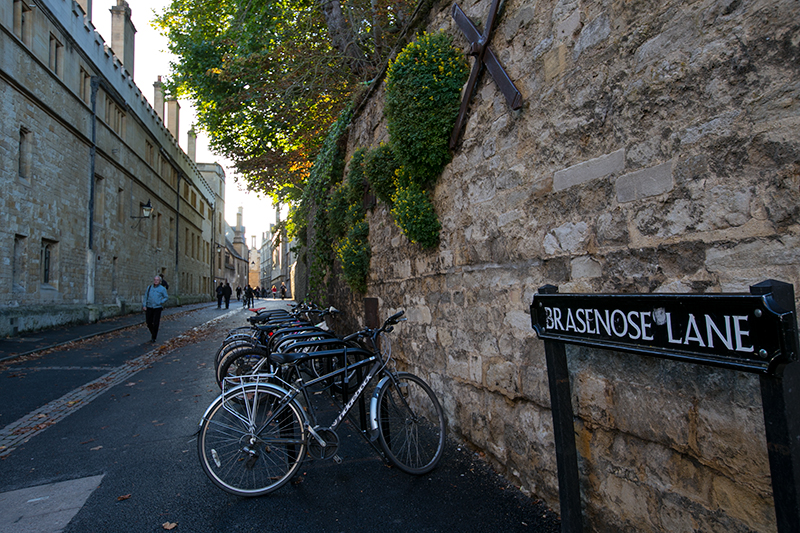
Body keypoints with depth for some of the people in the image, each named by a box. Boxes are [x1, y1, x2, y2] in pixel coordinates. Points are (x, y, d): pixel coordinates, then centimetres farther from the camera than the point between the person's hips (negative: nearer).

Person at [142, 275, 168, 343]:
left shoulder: (162, 289, 0)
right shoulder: (149, 287, 8)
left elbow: (166, 297, 4)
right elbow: (145, 297, 12)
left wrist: (161, 302, -12)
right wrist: (144, 305, 4)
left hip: (157, 308, -3)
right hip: (149, 307, 3)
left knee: (155, 323, -3)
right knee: (149, 322, 7)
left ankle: (153, 337, 9)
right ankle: (152, 333, 33)